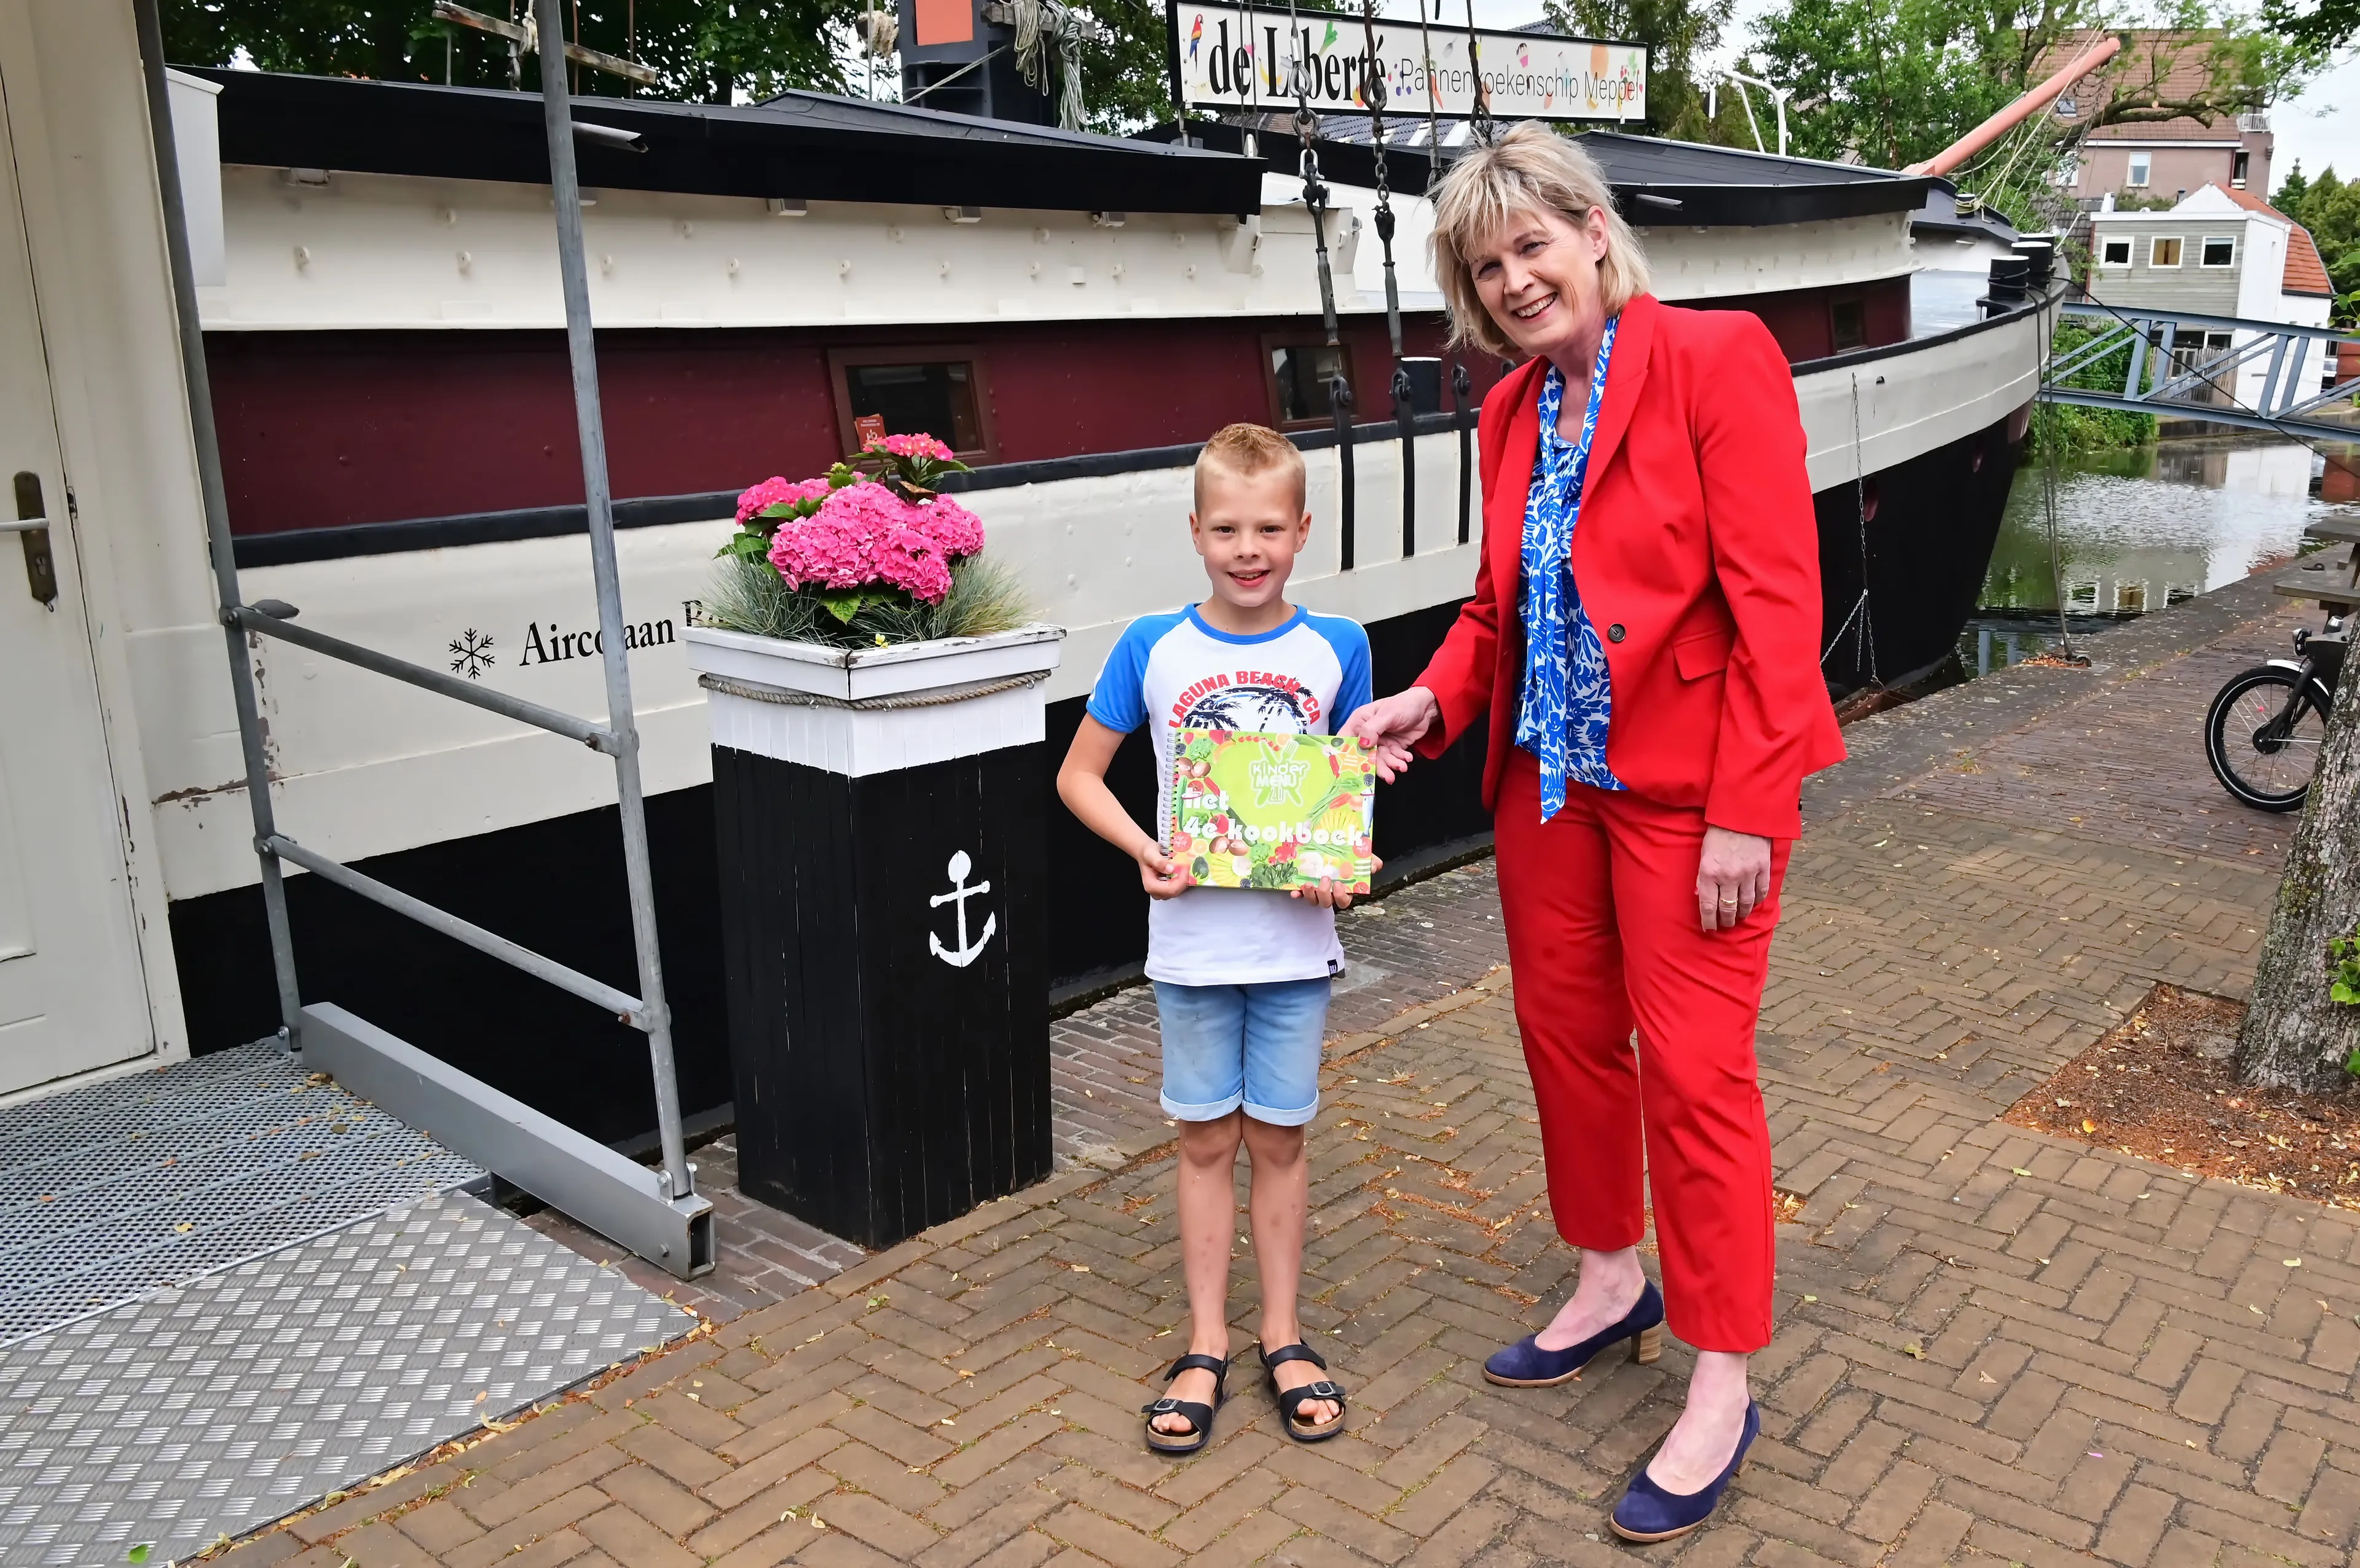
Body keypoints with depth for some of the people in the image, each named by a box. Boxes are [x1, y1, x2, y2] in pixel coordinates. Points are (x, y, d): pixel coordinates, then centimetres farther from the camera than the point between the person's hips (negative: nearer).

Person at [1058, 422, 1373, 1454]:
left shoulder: (1336, 648, -2)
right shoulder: (1152, 648, -5)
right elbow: (1078, 773, 3)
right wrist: (1143, 849, -13)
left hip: (1295, 939, 0)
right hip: (1191, 941, 0)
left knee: (1279, 1137, 11)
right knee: (1206, 1138, 10)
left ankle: (1282, 1335, 28)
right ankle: (1206, 1344, 25)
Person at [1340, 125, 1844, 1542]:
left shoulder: (1717, 359, -11)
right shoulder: (1510, 413, 9)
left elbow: (1774, 598, -16)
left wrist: (1745, 810, -19)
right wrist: (1435, 701, -4)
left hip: (1690, 785, -7)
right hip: (1551, 779, 7)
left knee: (1693, 1071, -2)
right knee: (1566, 1033, 15)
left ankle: (1722, 1389, 15)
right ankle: (1613, 1287, 38)